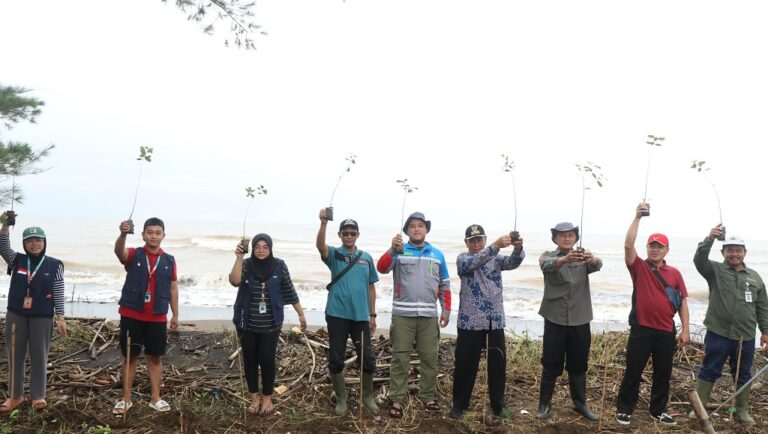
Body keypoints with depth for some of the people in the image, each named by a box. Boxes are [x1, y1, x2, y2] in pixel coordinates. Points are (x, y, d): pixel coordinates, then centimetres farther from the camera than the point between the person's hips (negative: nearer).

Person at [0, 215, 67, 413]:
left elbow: (59, 293, -3)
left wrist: (60, 317, -6)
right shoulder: (17, 260, 5)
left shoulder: (54, 265, -3)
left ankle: (38, 396, 13)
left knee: (39, 356, 4)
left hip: (42, 317, -2)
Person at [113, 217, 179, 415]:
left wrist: (175, 315, 8)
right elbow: (119, 251, -26)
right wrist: (123, 234, -47)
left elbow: (173, 289, 9)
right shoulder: (133, 255, -2)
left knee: (155, 357, 9)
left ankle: (155, 398, 19)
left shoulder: (169, 260, 3)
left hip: (157, 318, 1)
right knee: (130, 357, 7)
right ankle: (126, 399, 18)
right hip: (131, 315, -1)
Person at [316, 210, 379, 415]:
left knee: (368, 358, 4)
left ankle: (368, 397, 24)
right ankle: (341, 399, 21)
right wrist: (324, 223, -40)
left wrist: (373, 315, 9)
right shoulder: (334, 254, 0)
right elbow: (320, 245, -23)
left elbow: (371, 287, 12)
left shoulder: (366, 257, 8)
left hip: (360, 316, 2)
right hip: (337, 315, -2)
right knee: (336, 359, 4)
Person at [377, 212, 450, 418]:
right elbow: (382, 268, -15)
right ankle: (396, 399, 9)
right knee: (400, 358, 1)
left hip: (429, 315, 3)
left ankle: (429, 396, 21)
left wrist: (446, 310, 11)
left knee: (429, 358, 8)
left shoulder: (437, 254, 11)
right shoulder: (399, 251, 1)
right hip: (402, 314, -3)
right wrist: (392, 250, -32)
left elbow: (444, 285, 16)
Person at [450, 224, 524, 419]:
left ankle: (498, 403, 22)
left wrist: (518, 248, -35)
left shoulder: (496, 258, 8)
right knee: (466, 363, 4)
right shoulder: (462, 258, -2)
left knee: (498, 363, 7)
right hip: (470, 321, -3)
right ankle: (459, 403, 18)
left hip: (495, 320, 3)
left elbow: (513, 262, -12)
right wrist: (496, 246, -39)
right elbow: (474, 263, -25)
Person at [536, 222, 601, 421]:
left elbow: (597, 265, -18)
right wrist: (565, 259, -48)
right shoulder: (548, 256, -1)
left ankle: (580, 404, 26)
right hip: (555, 319, -2)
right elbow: (547, 265, -26)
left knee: (579, 366, 12)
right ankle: (544, 404, 17)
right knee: (551, 366, 4)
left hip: (580, 320, 2)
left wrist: (592, 259, -43)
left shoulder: (584, 259, 5)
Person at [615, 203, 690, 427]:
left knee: (663, 373, 13)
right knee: (633, 371, 3)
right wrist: (637, 217, -18)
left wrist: (685, 329, 2)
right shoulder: (639, 267, -1)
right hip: (641, 329, -3)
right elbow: (628, 245, -16)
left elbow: (683, 302, 7)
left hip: (666, 331, 3)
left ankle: (658, 410, 28)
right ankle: (624, 409, 15)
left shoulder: (674, 273, 5)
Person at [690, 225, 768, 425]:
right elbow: (699, 259, -21)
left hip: (745, 336, 3)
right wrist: (709, 239, -34)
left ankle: (742, 411, 29)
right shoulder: (715, 271, 0)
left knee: (743, 375, 14)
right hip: (718, 333, -3)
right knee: (709, 371, 4)